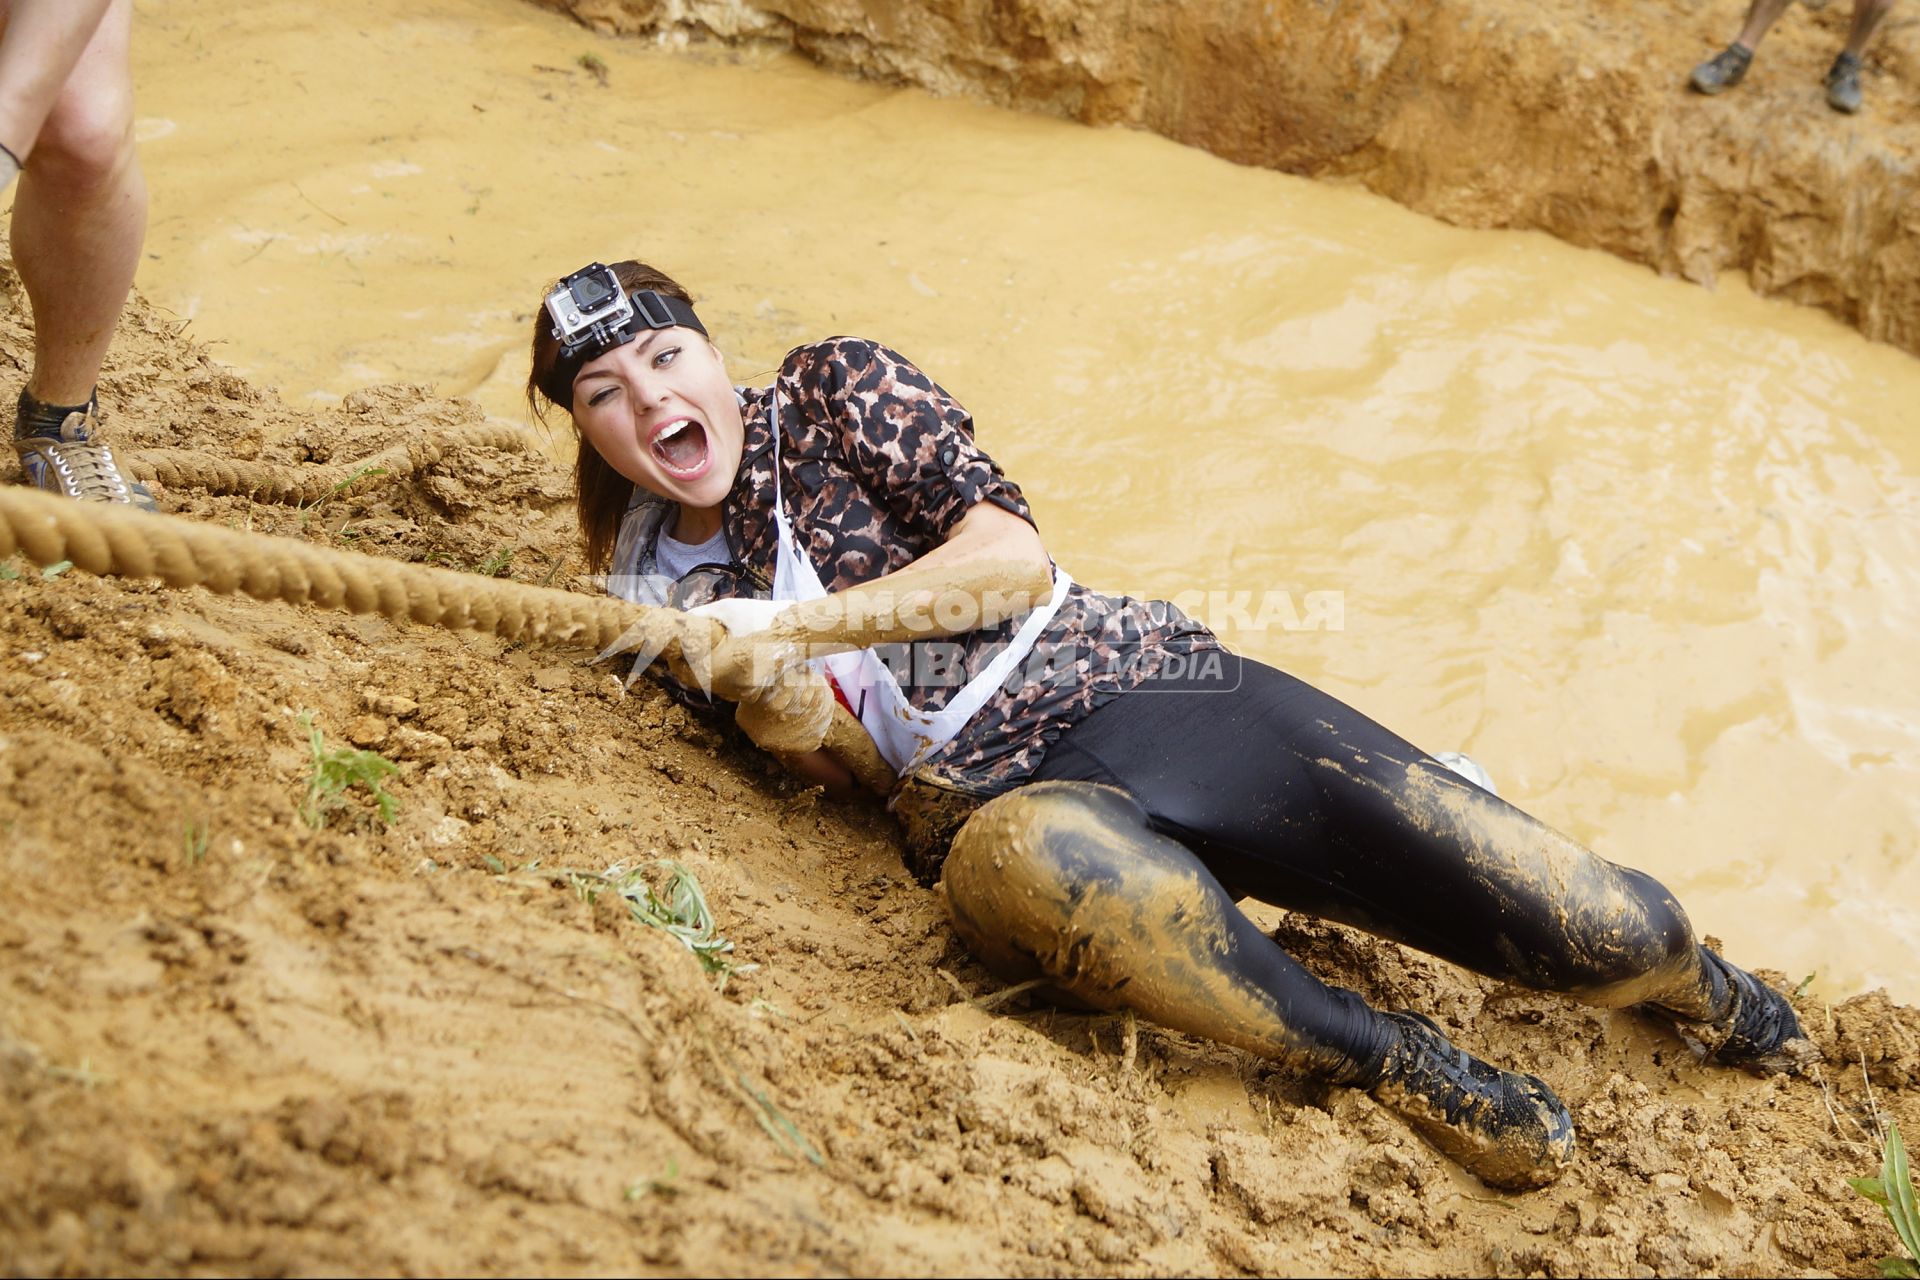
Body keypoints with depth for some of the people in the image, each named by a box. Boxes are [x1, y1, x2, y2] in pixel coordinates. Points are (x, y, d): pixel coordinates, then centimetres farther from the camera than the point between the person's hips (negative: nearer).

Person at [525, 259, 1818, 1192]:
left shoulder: (827, 389, 4)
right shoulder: (658, 582, 15)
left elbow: (1016, 556, -6)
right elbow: (822, 757, 9)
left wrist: (790, 622, -11)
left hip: (1131, 678, 0)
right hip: (990, 794, 1)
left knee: (1588, 930, -10)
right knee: (1042, 868, -43)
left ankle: (1701, 986, 27)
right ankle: (1391, 1059, -22)